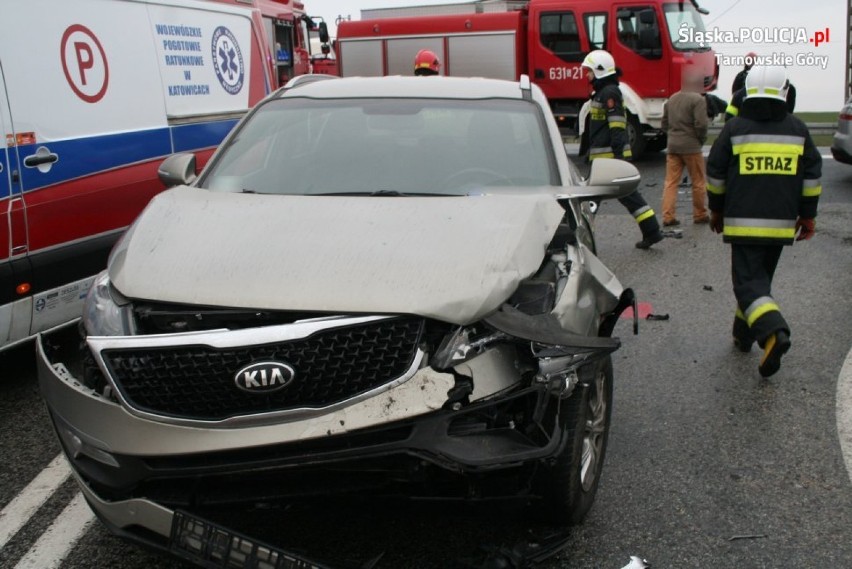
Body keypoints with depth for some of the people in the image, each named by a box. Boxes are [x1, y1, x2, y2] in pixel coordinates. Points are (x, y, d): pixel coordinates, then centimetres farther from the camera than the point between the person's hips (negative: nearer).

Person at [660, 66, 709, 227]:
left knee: (671, 182, 5)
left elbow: (664, 122, 15)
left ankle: (668, 216, 0)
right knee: (698, 183, 8)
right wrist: (701, 140, -2)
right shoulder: (698, 99, -10)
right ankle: (700, 215, 16)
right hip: (691, 146, -6)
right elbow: (701, 124, -18)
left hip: (672, 146, 6)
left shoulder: (672, 99, 12)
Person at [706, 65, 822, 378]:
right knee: (761, 277, 19)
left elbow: (715, 173, 1)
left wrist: (717, 210, 15)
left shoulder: (735, 128, -4)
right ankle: (743, 334, 29)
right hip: (781, 223, 3)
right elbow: (812, 175, 7)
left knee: (748, 281, -4)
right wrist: (808, 216, 16)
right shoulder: (798, 129, 3)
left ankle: (773, 332, -28)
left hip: (743, 222, -3)